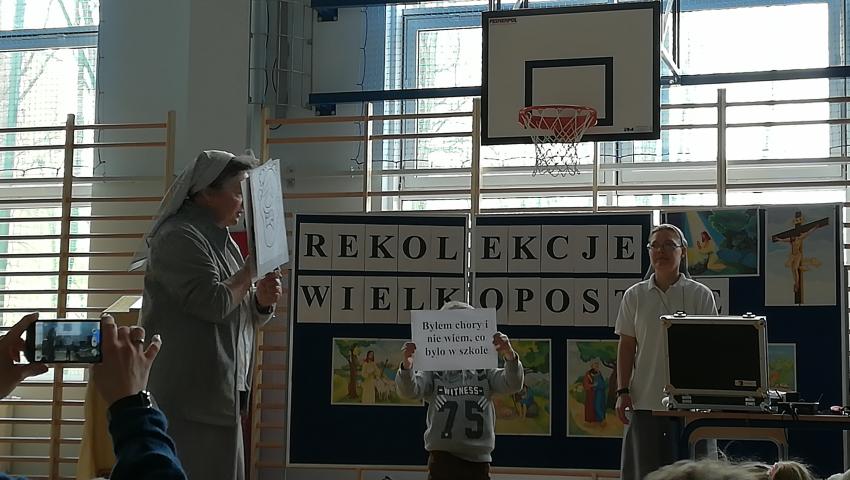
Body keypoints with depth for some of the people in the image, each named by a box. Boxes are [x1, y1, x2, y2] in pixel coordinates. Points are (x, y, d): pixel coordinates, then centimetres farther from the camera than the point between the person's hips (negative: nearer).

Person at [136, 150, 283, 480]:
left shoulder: (222, 241, 17)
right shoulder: (179, 237, -12)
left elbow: (238, 315, 21)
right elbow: (213, 303, -21)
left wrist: (262, 302, 0)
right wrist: (252, 270, -6)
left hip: (222, 395, 9)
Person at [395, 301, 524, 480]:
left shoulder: (484, 371, 10)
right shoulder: (433, 370, 6)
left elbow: (513, 385, -4)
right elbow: (409, 390, -9)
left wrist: (510, 356, -26)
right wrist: (407, 365, -32)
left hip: (478, 460, 2)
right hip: (442, 460, -2)